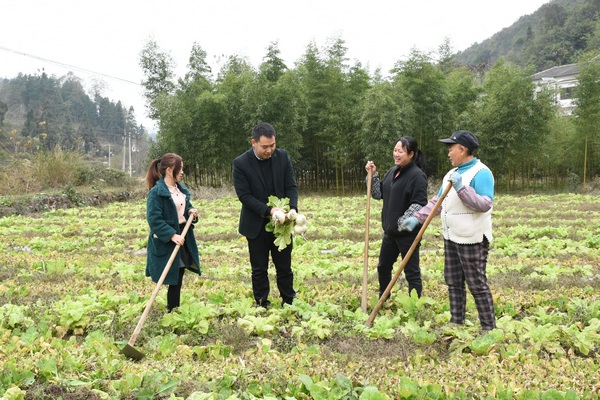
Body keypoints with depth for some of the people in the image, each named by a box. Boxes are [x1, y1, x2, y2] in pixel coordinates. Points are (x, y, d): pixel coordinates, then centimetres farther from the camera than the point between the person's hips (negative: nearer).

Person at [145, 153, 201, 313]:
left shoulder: (181, 189, 10)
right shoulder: (156, 192, -16)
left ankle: (174, 309, 25)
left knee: (178, 276, 13)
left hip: (183, 236, 8)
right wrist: (172, 235, -27)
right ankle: (172, 311, 11)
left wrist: (191, 211, -1)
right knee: (174, 278, -1)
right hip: (167, 241, -8)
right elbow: (154, 219, -21)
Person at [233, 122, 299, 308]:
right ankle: (262, 305, 20)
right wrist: (268, 210, -27)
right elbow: (244, 195, -16)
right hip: (256, 225, -2)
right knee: (259, 269, 8)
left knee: (284, 267, 11)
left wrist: (292, 208, -21)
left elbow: (291, 186, -2)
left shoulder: (283, 156, -3)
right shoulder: (240, 163, -13)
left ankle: (289, 303, 23)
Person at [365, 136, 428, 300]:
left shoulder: (417, 175, -16)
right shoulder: (392, 172, 9)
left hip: (408, 232, -9)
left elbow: (420, 204, -22)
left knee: (411, 272, 1)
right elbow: (378, 194, 12)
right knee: (383, 267, 21)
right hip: (390, 231, 9)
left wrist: (403, 221, -28)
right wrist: (373, 175, 1)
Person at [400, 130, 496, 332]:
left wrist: (462, 189, -31)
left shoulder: (481, 173, -14)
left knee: (477, 285, -3)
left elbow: (485, 204, -25)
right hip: (451, 238, 9)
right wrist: (417, 217, 8)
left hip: (472, 239, -9)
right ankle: (456, 323, 26)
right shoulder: (451, 174, 13)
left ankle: (489, 328, 7)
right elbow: (437, 201, 16)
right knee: (453, 283, 15)